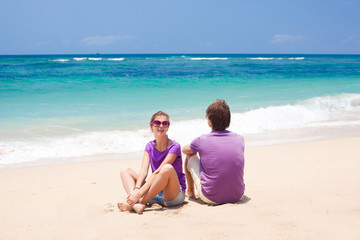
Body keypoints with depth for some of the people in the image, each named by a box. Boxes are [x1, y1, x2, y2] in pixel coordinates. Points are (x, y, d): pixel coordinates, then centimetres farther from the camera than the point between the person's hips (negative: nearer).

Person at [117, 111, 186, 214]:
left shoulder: (174, 146, -11)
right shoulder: (149, 146, 7)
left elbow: (158, 172, -22)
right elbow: (144, 170, -7)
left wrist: (140, 192, -30)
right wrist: (136, 189, -26)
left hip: (175, 195, -6)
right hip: (156, 195, 6)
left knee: (167, 168, -34)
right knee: (125, 171, -2)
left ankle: (141, 201, -26)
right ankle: (136, 203, -31)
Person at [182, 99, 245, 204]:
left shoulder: (202, 140, -10)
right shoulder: (239, 139, -1)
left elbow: (184, 150, 13)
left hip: (211, 198, -3)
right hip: (237, 196, 3)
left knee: (190, 157, 17)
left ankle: (190, 192, 38)